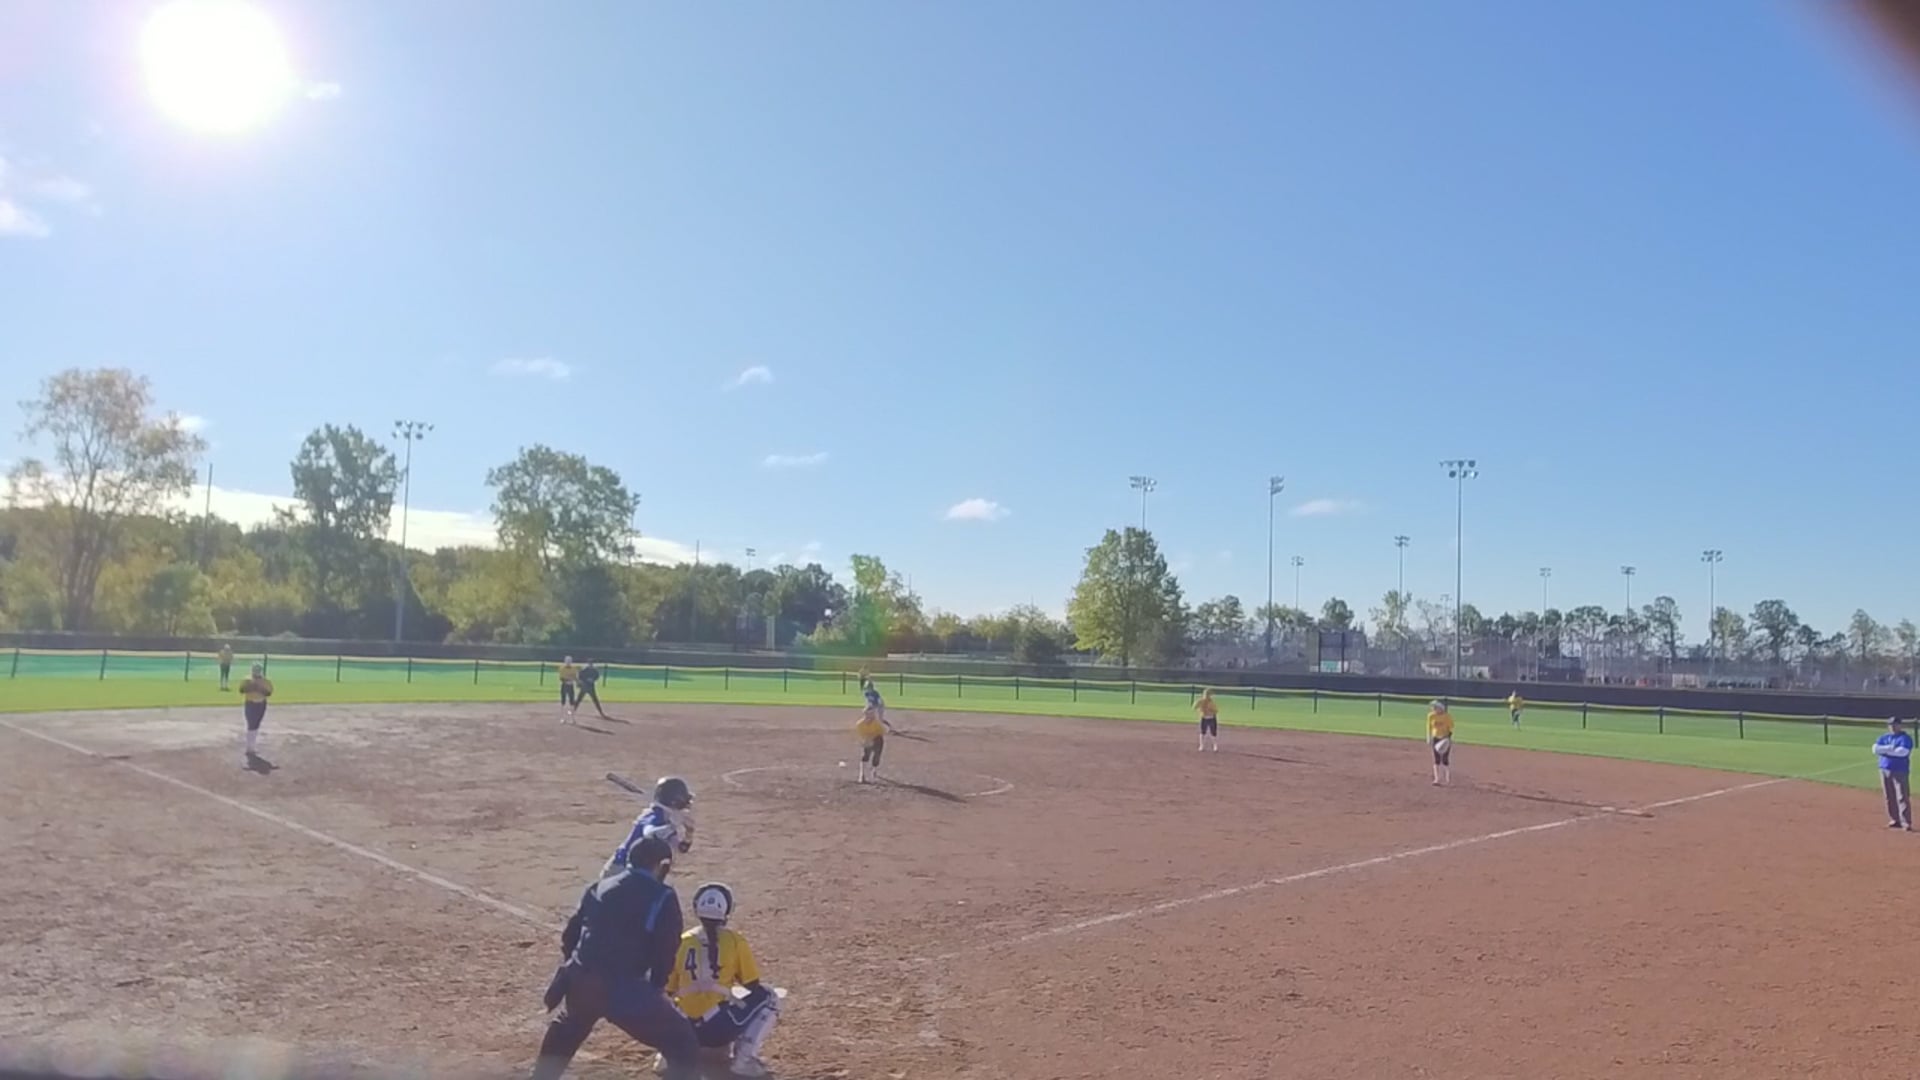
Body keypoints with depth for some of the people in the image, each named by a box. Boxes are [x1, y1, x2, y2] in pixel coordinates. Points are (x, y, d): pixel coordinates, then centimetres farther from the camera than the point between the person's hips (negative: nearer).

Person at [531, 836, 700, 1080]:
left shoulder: (599, 887, 17)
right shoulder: (662, 898, -1)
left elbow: (571, 934, 19)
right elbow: (665, 952, -3)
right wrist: (655, 987, 12)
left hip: (581, 983, 7)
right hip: (624, 988, -6)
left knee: (560, 1040, 36)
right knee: (683, 1045, 2)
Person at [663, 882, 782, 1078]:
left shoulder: (682, 941, 7)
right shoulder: (734, 939, -2)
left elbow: (670, 990, 13)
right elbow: (753, 986, 3)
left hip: (685, 1029, 5)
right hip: (719, 1026, -5)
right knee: (768, 997, 15)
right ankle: (744, 1058, -1)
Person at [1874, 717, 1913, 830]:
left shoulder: (1906, 738, -4)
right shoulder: (1884, 738, 14)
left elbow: (1903, 752, -19)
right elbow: (1875, 748, 0)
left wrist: (1884, 750, -10)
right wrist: (1889, 748, -15)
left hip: (1900, 771, -6)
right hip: (1885, 770, 6)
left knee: (1902, 797, -10)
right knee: (1889, 797, 9)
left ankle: (1906, 822, -11)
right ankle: (1895, 820, 17)